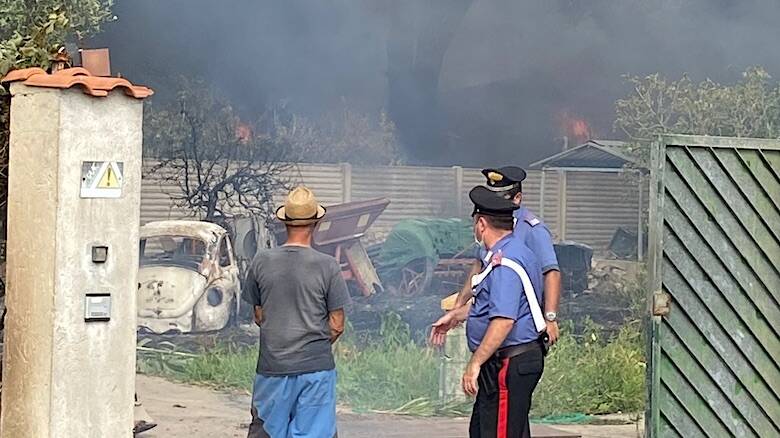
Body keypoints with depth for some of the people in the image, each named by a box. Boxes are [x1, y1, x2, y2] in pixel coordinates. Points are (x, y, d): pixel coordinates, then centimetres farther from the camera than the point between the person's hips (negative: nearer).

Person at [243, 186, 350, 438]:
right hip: (316, 366, -2)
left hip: (272, 367, 2)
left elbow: (259, 317, 8)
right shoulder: (327, 266, -9)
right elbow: (337, 326, -4)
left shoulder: (261, 262, -2)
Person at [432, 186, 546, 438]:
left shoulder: (505, 263, -21)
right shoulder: (512, 252, 15)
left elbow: (503, 320, -30)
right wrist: (455, 316, 40)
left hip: (509, 365, -11)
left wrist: (475, 363, -28)